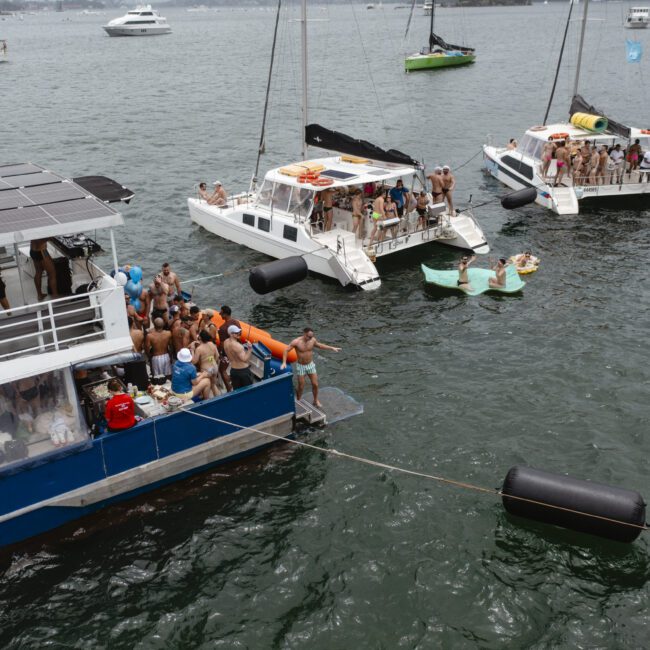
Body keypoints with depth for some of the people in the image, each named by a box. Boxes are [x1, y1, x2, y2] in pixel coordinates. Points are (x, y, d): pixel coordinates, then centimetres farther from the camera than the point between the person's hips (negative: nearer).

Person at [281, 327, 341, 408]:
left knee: (315, 384, 8)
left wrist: (332, 348, 9)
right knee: (301, 387, 5)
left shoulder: (313, 340, -10)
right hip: (301, 366, -4)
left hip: (311, 365, 4)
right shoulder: (296, 342, -23)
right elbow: (286, 350, -14)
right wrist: (284, 362, -22)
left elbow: (319, 345, 10)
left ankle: (316, 401, 30)